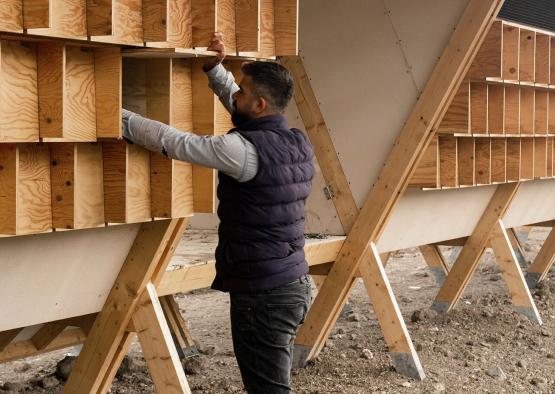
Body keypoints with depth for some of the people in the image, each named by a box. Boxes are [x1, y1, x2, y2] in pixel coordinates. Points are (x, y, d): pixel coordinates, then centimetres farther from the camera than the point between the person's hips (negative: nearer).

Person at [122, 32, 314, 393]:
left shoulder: (247, 150, -19)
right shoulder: (298, 143, 7)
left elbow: (175, 143, -13)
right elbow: (242, 108, 23)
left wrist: (121, 118, -3)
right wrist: (215, 67, 16)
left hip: (263, 293, -9)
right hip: (293, 283, 9)